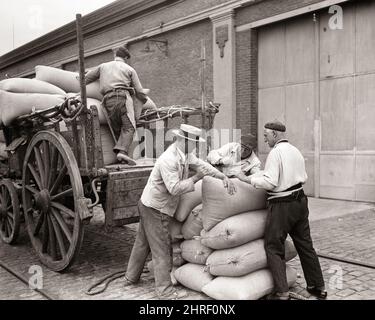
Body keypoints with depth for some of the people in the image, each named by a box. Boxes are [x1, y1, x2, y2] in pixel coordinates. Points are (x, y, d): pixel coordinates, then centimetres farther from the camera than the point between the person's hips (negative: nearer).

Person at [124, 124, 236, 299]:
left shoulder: (185, 154, 1)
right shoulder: (168, 160, -28)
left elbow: (201, 164, 3)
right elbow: (174, 188, -30)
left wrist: (224, 177, -6)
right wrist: (196, 178, -22)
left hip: (150, 206, 10)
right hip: (155, 209, -10)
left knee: (143, 242, 20)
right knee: (161, 249, -2)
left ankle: (131, 277, 36)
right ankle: (165, 291, 9)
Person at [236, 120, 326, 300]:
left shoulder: (276, 152, -15)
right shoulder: (296, 151, 10)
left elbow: (270, 182, -21)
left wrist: (248, 180, -12)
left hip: (281, 205, -8)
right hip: (300, 201, 8)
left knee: (274, 248, 3)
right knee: (305, 245, 17)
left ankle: (282, 292, 2)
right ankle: (318, 287, 27)